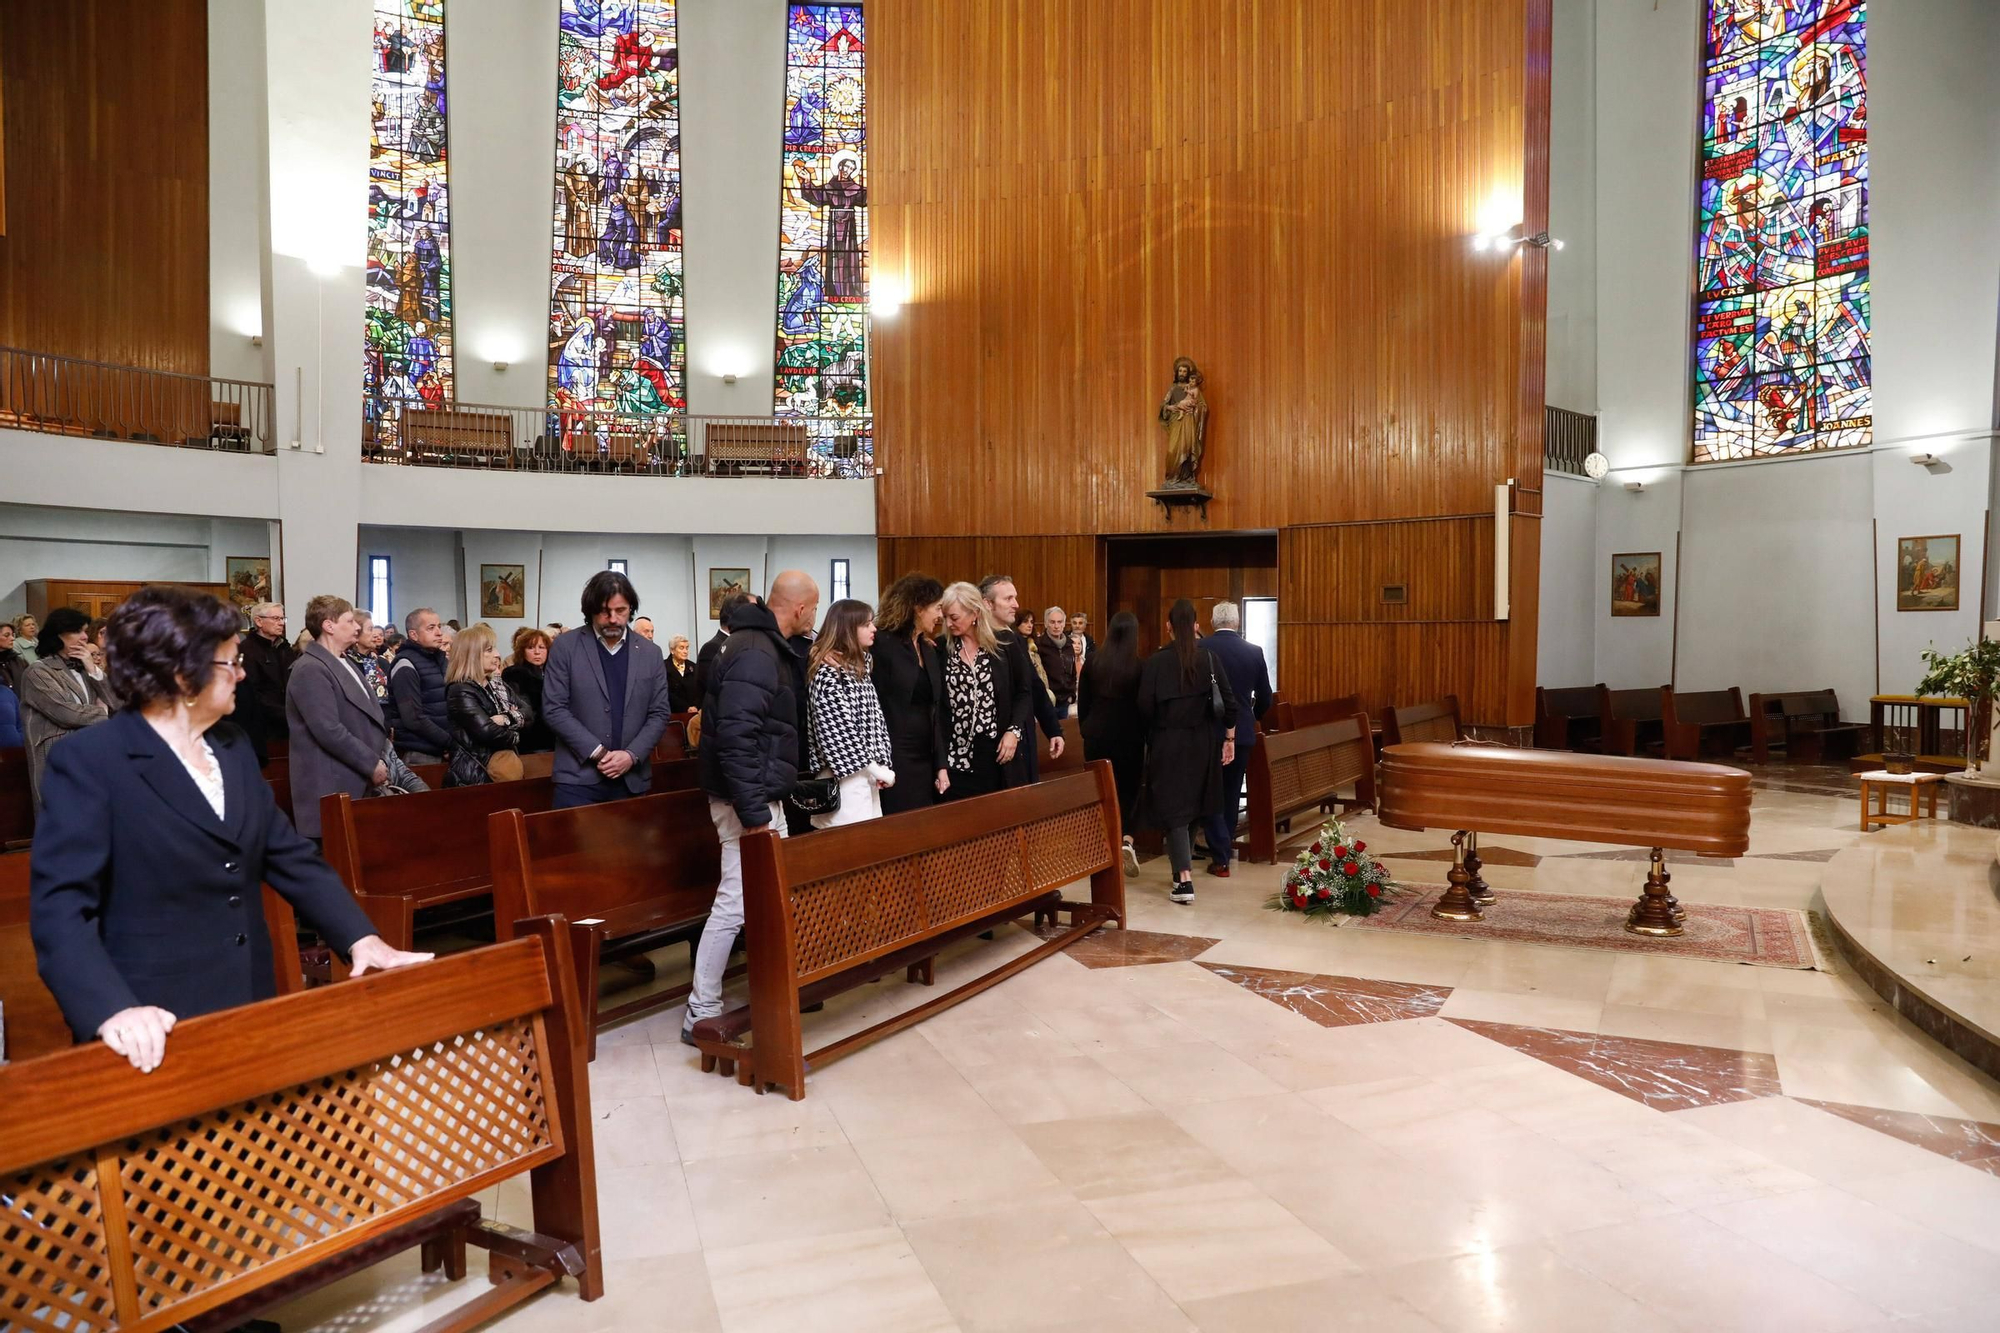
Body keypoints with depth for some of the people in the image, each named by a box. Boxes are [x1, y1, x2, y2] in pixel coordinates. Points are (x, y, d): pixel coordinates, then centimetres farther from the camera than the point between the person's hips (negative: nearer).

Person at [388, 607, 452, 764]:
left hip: (442, 750, 7)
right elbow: (414, 719, -18)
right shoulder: (406, 666, -11)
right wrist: (450, 742, -16)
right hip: (420, 754, -7)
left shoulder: (440, 658, 14)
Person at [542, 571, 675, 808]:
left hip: (632, 780, 2)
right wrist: (598, 752, -12)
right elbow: (554, 709, -5)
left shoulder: (650, 653, 7)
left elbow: (660, 714, 6)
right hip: (579, 778, -2)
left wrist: (632, 755, -9)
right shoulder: (565, 646, -1)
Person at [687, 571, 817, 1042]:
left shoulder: (766, 646, 13)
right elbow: (736, 737, -26)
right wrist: (754, 815, -26)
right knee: (735, 902, -6)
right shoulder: (754, 654, -19)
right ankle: (701, 1015, 3)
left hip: (763, 795, 10)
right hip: (748, 797, -10)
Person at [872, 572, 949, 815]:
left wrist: (941, 765, 9)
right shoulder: (882, 644, -9)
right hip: (893, 760, -7)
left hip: (925, 759, 7)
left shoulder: (930, 650, 13)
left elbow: (935, 712, 13)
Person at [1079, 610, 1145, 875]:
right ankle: (1126, 840, -13)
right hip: (1129, 737, -2)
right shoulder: (1139, 666, -10)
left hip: (1097, 736, 2)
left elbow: (1082, 702, 5)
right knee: (1129, 790, 8)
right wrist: (1147, 736, 6)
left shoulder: (1092, 662, -1)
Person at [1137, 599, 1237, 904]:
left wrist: (1150, 737, 7)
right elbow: (1228, 703, -3)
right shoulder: (1209, 659, -3)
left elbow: (1145, 707, -11)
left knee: (1173, 806, -2)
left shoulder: (1155, 662, -11)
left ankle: (1184, 879, -12)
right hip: (1201, 743, 4)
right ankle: (1186, 864, 31)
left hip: (1167, 744, -3)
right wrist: (1229, 738, 7)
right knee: (1192, 804, 19)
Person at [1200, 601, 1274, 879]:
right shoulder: (1254, 652, -1)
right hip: (1242, 731, 3)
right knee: (1232, 790, 20)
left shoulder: (1199, 649, -10)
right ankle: (1228, 838, 35)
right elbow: (1265, 699, 5)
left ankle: (1221, 858, -2)